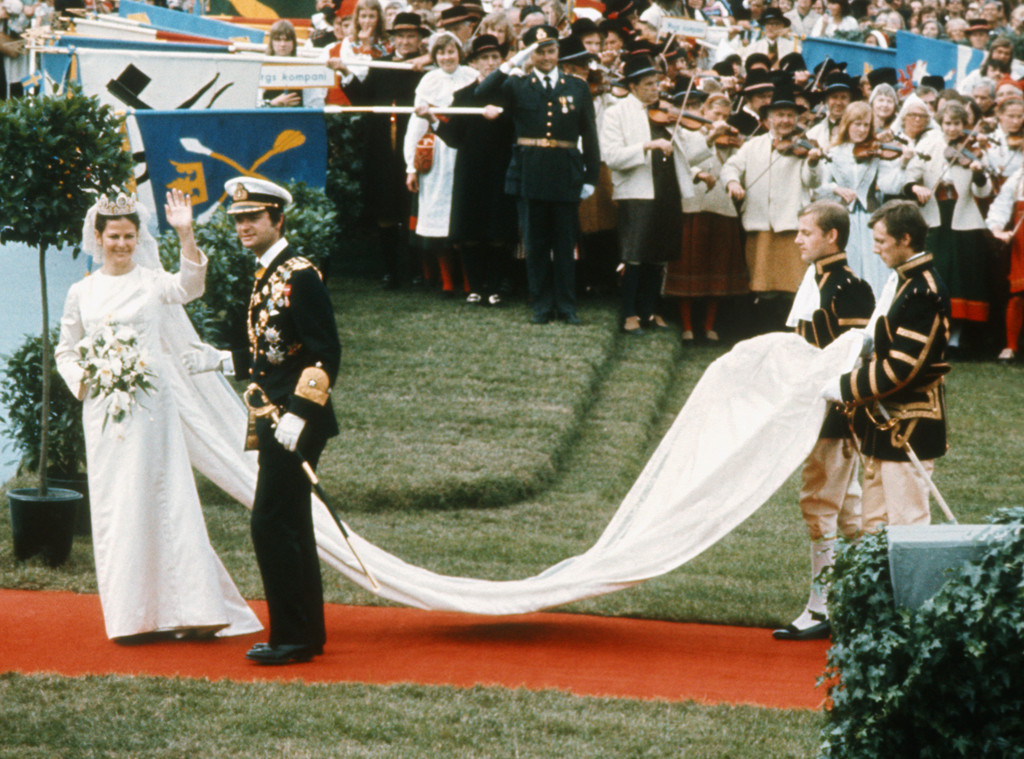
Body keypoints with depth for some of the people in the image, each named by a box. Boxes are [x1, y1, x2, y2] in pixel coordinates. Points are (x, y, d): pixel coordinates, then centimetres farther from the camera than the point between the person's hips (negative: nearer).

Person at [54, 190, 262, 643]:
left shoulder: (152, 282, 2)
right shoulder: (82, 293, 10)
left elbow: (189, 287, -19)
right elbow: (66, 351, 17)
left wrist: (186, 237, -32)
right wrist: (84, 381, -3)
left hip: (152, 406, -3)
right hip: (104, 412, 3)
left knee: (165, 500, -6)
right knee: (114, 507, 2)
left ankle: (182, 609, -3)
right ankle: (130, 616, 6)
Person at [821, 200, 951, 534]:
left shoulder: (924, 292, -20)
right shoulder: (901, 280, 11)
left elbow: (900, 369, -23)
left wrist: (845, 387, -15)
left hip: (909, 429, -10)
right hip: (885, 422, 10)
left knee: (907, 525, -3)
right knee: (873, 522, 14)